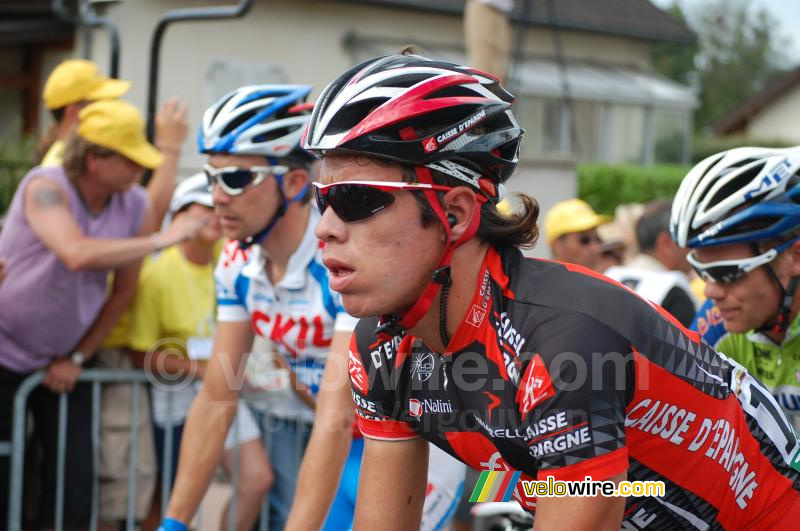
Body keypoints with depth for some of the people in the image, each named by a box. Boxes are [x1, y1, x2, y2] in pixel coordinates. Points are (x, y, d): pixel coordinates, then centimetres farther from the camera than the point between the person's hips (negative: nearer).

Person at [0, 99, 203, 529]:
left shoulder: (135, 206, -8)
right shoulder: (46, 188, -22)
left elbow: (123, 291, 1)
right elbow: (78, 254, -40)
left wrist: (78, 358, -1)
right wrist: (160, 241, -33)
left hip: (64, 361, 4)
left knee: (74, 479, -1)